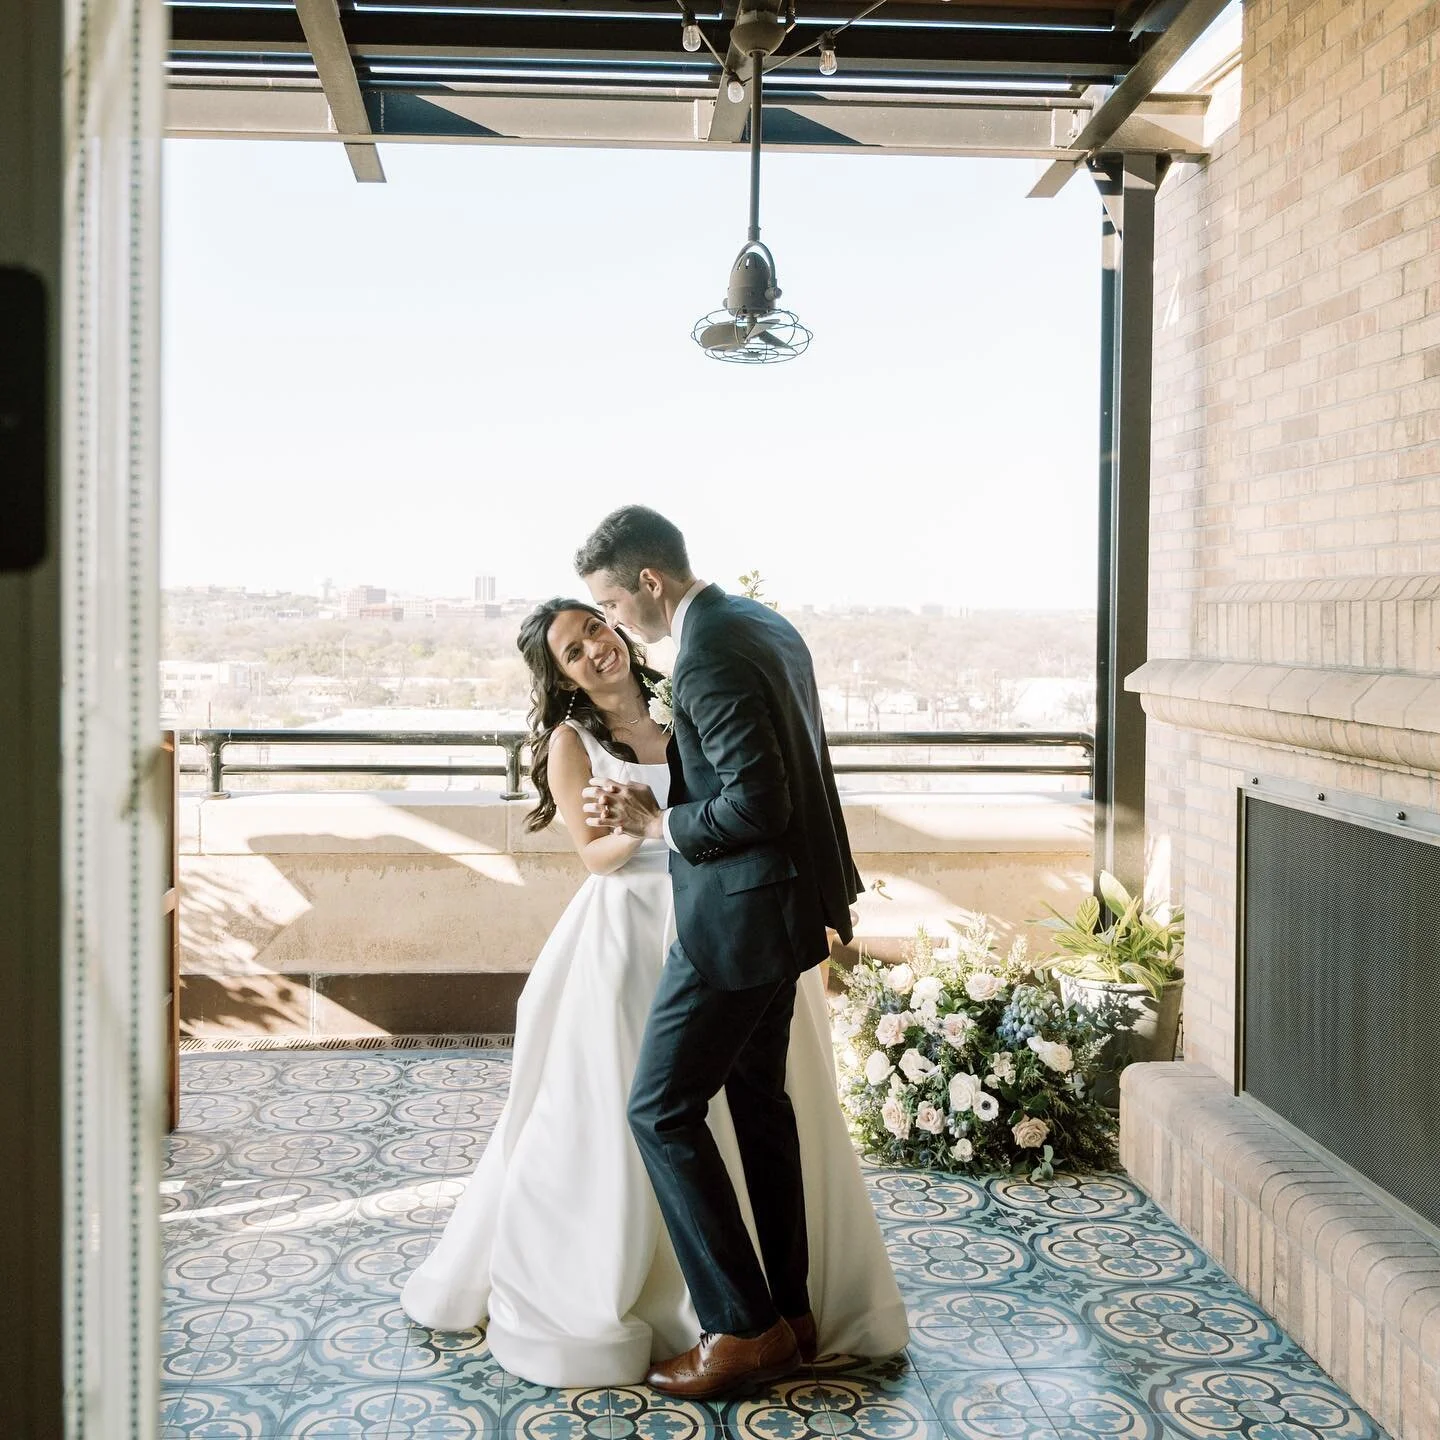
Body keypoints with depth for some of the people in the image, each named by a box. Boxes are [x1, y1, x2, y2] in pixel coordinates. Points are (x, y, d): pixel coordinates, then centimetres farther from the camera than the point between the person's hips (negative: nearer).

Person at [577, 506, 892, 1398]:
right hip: (784, 900, 11)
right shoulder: (762, 623, 11)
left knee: (663, 1110, -2)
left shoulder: (707, 655, -21)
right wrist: (660, 805, 7)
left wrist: (658, 823, -11)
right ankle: (790, 1311, 28)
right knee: (757, 1093, 18)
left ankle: (745, 1327, 4)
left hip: (741, 914, -11)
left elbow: (757, 803, -25)